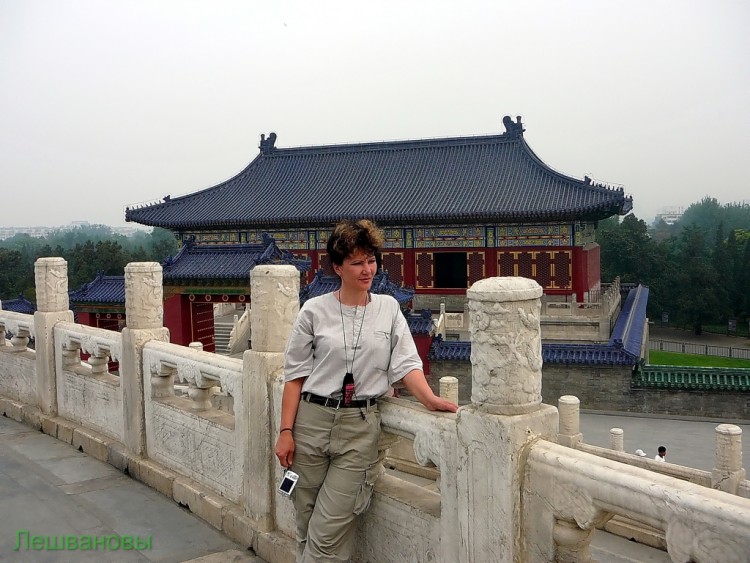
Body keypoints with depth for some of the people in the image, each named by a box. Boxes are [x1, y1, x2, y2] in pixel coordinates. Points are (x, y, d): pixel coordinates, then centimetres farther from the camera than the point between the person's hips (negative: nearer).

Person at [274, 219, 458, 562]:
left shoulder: (388, 308, 6)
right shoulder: (315, 310, 1)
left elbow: (406, 363, 0)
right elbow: (295, 375, 2)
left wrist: (430, 399, -17)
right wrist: (286, 431, -3)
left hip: (360, 426, 0)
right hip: (312, 421, 0)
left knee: (328, 531, -2)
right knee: (306, 526, 10)